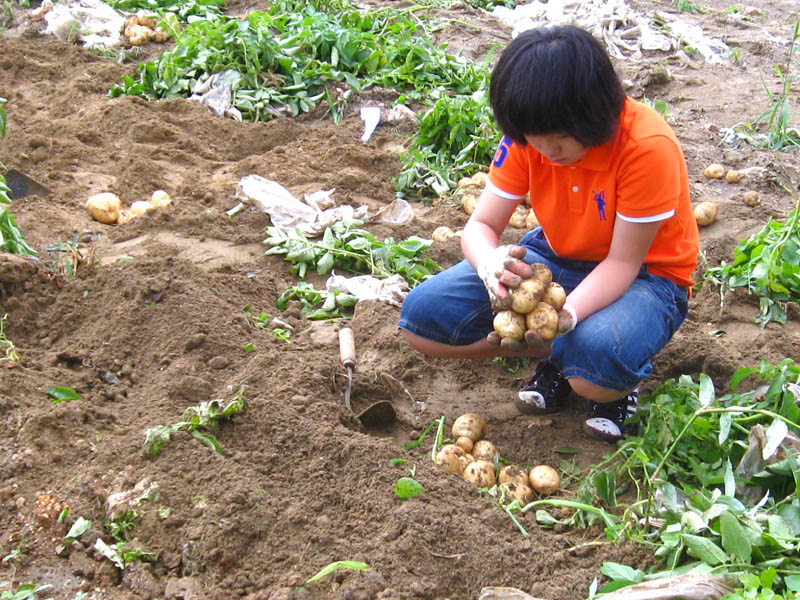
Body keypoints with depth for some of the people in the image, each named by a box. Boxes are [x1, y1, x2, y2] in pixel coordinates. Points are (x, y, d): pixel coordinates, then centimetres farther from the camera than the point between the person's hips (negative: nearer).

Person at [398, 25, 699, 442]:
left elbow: (623, 262, -24)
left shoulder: (648, 148, -29)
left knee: (597, 366, -40)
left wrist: (567, 314, -43)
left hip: (644, 274, -5)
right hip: (556, 258, 5)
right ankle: (559, 353, 0)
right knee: (422, 316, -14)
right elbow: (480, 225, -12)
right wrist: (491, 263, -38)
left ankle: (621, 378, -1)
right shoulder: (527, 135, -15)